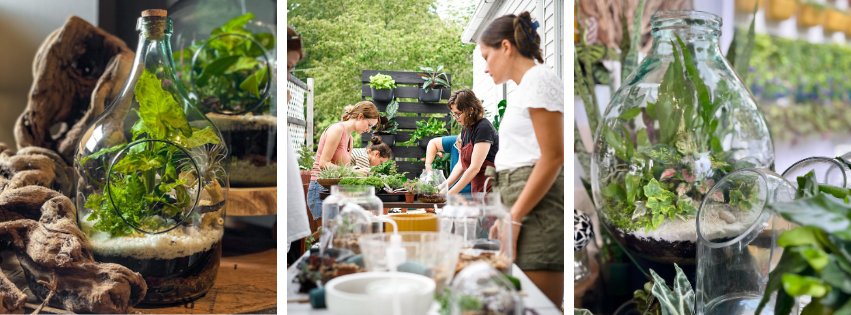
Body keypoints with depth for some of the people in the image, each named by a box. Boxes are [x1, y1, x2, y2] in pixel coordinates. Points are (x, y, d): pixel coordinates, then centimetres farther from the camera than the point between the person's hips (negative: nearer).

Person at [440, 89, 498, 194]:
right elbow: (461, 165, 15)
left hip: (489, 189, -8)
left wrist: (451, 193, -17)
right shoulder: (465, 131, 13)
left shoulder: (483, 128, -13)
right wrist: (444, 185, 2)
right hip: (477, 190, 8)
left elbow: (475, 167, -18)